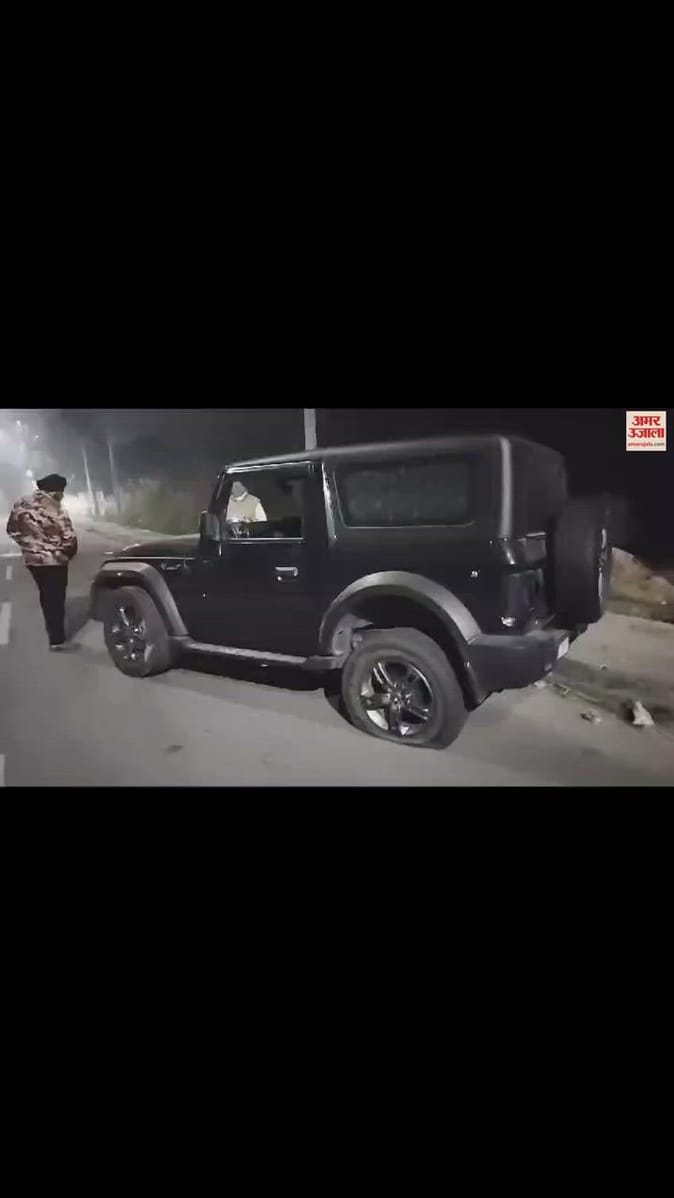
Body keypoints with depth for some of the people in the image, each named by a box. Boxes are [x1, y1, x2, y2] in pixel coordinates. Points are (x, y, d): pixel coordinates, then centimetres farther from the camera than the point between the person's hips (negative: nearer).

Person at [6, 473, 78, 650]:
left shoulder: (21, 504, -4)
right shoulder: (57, 512, -21)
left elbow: (12, 529, 5)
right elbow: (69, 540, -19)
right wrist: (68, 554, 2)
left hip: (32, 559, 6)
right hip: (55, 561, -6)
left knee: (46, 596, 22)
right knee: (55, 599, 6)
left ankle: (54, 633, 37)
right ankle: (56, 639, 11)